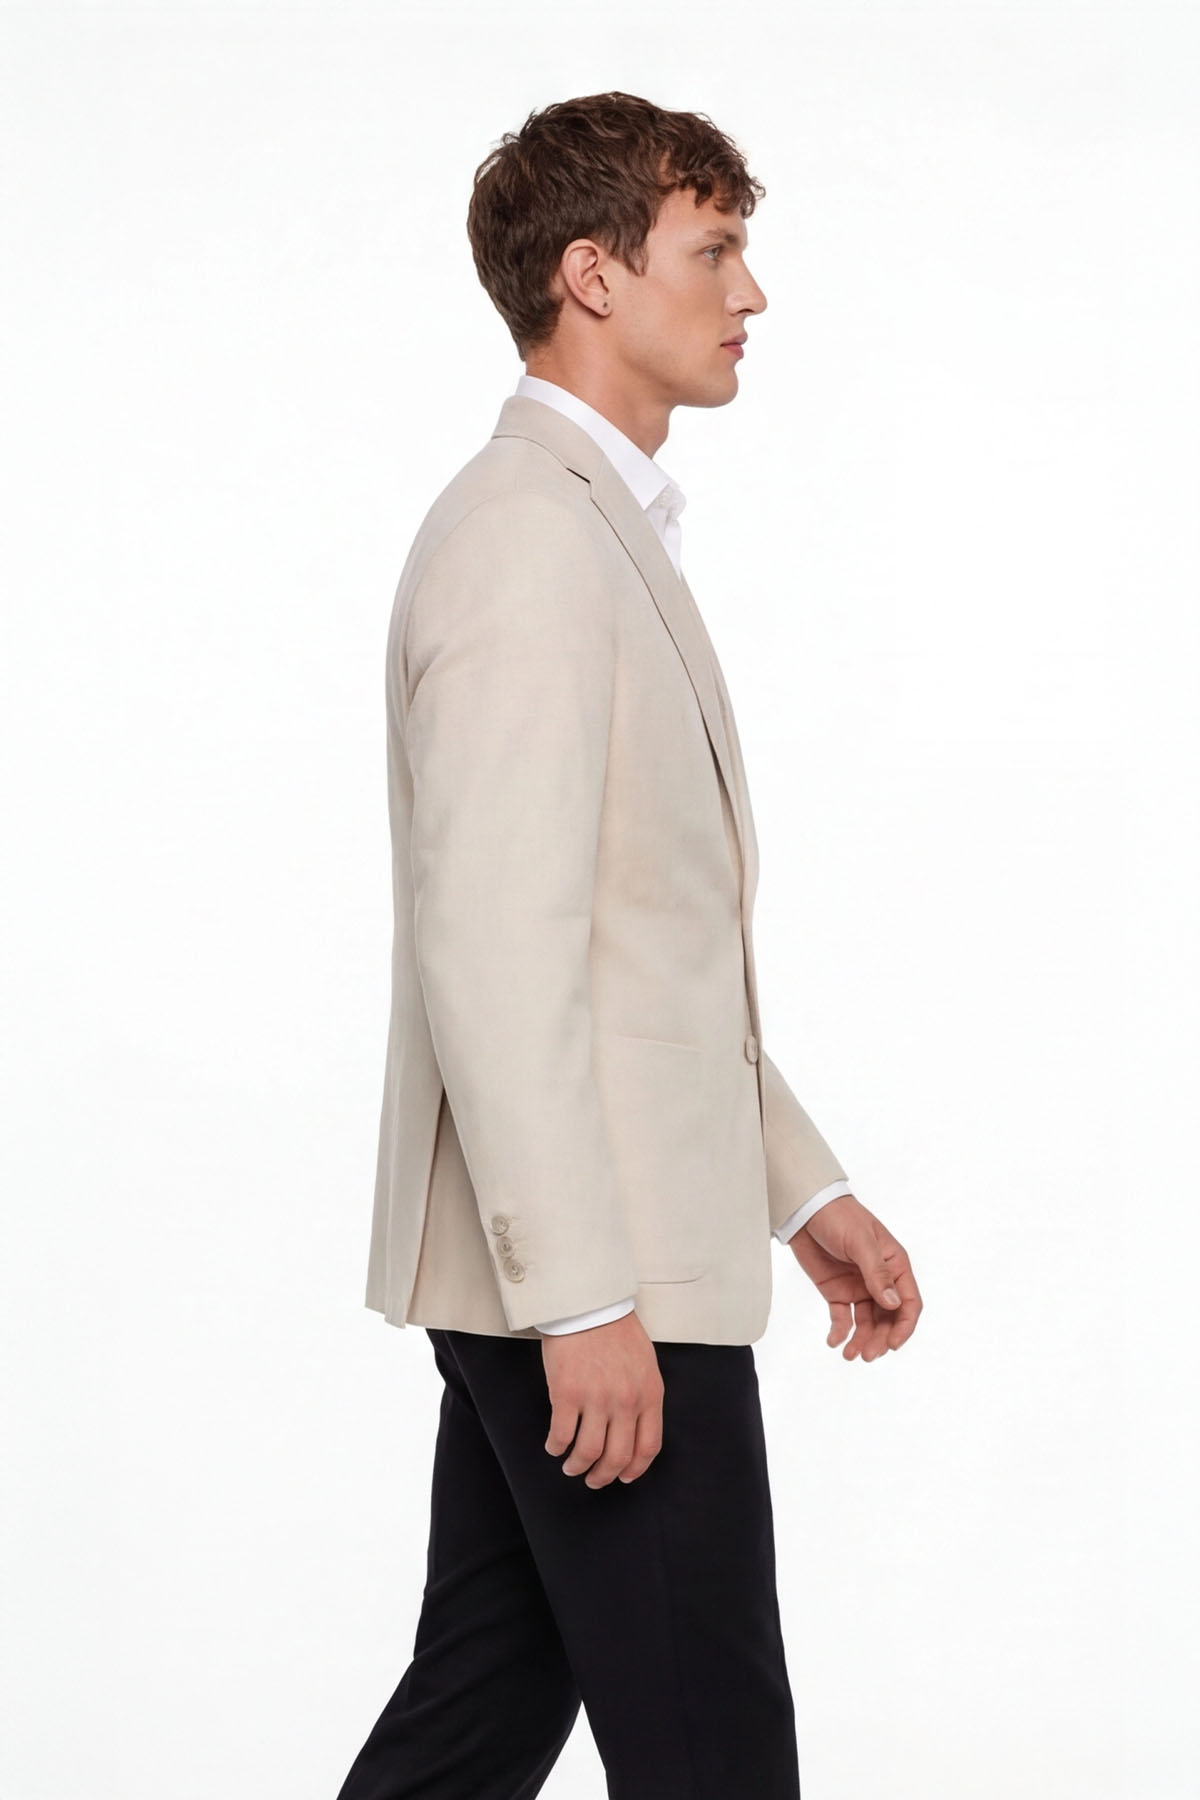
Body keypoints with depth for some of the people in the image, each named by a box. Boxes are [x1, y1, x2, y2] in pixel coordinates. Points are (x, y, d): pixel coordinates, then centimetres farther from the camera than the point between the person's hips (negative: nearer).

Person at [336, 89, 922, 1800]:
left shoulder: (603, 527, 18)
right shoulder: (527, 534, -15)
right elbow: (495, 952, -22)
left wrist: (804, 1189, 20)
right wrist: (584, 1301, -24)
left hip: (588, 1264, 10)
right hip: (594, 1276, -10)